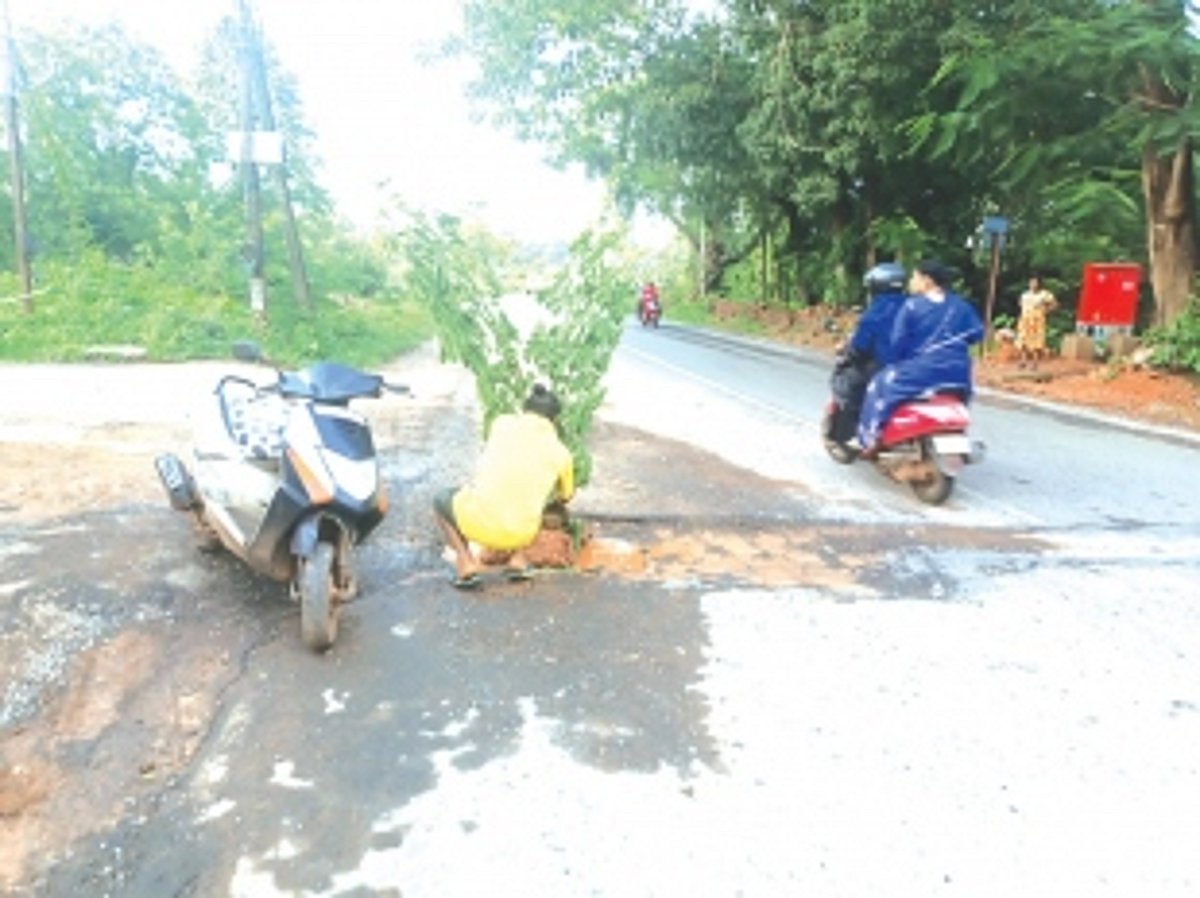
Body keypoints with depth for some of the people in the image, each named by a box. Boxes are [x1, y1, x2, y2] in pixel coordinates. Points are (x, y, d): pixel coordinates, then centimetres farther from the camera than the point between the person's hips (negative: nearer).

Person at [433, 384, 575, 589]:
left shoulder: (502, 424, 7)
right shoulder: (561, 452, 8)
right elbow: (565, 496, 27)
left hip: (477, 521, -2)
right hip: (519, 533, 2)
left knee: (442, 500, 30)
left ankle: (466, 562, 13)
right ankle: (518, 558, 21)